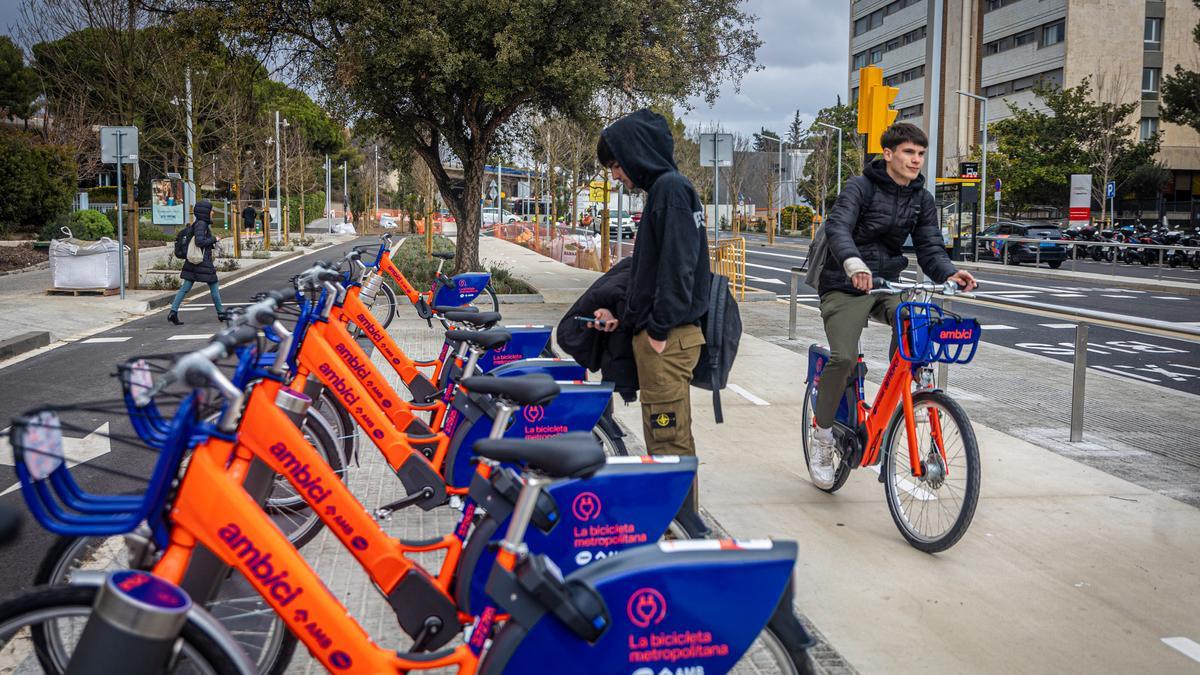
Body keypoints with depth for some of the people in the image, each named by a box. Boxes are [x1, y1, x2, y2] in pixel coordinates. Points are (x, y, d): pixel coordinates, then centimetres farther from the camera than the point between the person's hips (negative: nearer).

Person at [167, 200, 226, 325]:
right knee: (214, 286, 5)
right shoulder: (201, 224, -14)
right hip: (203, 262, -9)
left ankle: (173, 311, -3)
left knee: (185, 287, 4)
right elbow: (200, 242, -23)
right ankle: (221, 313, 14)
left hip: (193, 262, 9)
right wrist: (214, 239, -12)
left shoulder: (202, 224, 14)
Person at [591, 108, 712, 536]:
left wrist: (659, 329, -20)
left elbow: (677, 264, -20)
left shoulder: (671, 188, -12)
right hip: (656, 333, 10)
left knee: (670, 437, -6)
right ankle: (673, 522, 25)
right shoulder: (662, 188, 19)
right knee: (662, 437, 15)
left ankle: (689, 528, 1)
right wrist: (625, 317, 20)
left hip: (668, 339, -10)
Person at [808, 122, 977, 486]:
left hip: (886, 284, 5)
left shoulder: (921, 199, 6)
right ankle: (822, 438, -3)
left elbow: (930, 248, 1)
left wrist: (949, 273, -23)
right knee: (843, 358, -23)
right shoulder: (861, 187, -10)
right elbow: (837, 226, -27)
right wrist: (853, 262, -48)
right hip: (846, 286, -5)